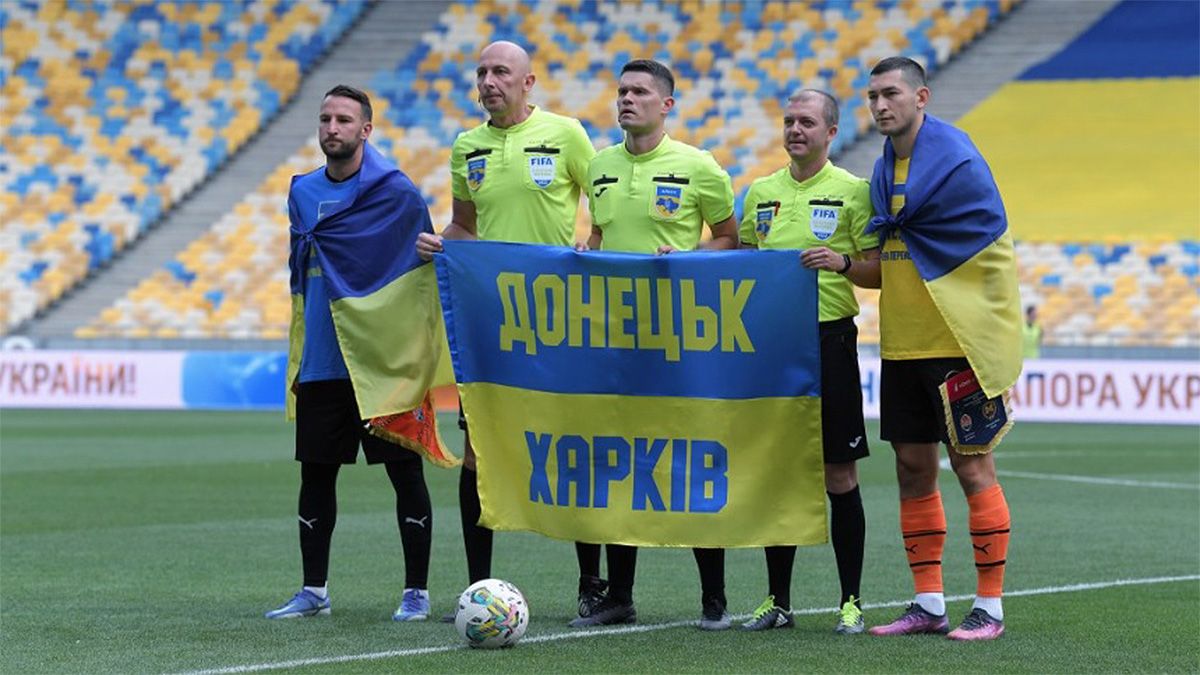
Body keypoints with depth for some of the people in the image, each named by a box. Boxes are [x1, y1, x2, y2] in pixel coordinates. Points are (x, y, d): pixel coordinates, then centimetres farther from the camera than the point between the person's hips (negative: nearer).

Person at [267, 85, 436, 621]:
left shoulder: (397, 193, -6)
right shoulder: (303, 193, 11)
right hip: (321, 364, 5)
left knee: (405, 472, -1)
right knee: (316, 473, 7)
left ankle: (416, 592, 6)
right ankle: (313, 592, 16)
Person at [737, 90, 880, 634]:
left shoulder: (852, 191, 0)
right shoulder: (761, 192, 13)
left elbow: (878, 272, -1)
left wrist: (842, 263, -20)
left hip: (829, 338, -4)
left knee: (839, 476, -1)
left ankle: (851, 601, 5)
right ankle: (777, 600, 13)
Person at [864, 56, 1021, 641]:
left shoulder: (955, 160, -12)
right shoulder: (885, 167, 13)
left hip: (960, 340, -8)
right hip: (903, 345, 8)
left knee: (972, 466, -5)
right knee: (912, 468, 8)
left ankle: (989, 608, 1)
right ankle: (928, 604, 15)